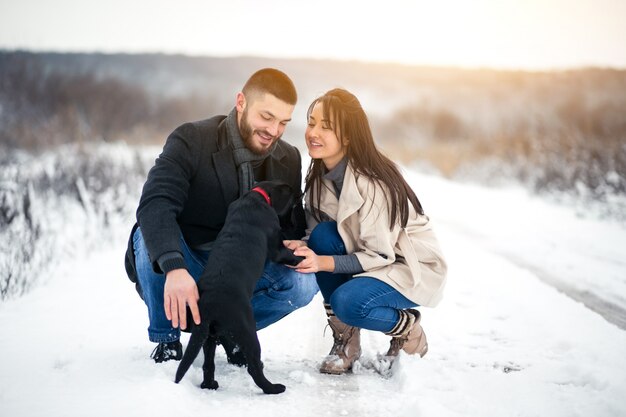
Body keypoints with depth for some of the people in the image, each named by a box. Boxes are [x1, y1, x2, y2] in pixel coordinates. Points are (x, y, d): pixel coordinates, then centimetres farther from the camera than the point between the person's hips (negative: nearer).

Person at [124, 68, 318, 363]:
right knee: (151, 234, -34)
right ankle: (166, 338, -9)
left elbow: (293, 227, 4)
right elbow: (154, 205, -33)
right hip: (179, 275, -3)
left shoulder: (289, 160, -1)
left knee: (303, 282, -23)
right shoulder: (191, 141, -17)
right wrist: (175, 269, -49)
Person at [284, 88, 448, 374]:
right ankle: (345, 339, -9)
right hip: (364, 259, 7)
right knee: (323, 235, -22)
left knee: (348, 301, -32)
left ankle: (408, 327, 2)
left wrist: (323, 263, -35)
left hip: (413, 269, -7)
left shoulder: (371, 183, -28)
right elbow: (315, 230, -1)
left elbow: (380, 255, -24)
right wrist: (302, 246, -24)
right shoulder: (321, 174, -6)